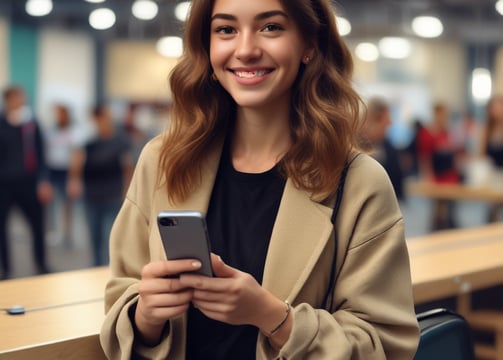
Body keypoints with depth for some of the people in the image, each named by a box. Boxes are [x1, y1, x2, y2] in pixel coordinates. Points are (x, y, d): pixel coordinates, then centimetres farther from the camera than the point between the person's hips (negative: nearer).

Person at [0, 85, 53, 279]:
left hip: (27, 183, 2)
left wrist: (43, 181, -1)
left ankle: (41, 263, 25)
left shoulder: (31, 123, 3)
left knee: (38, 223, 6)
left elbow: (40, 154, 6)